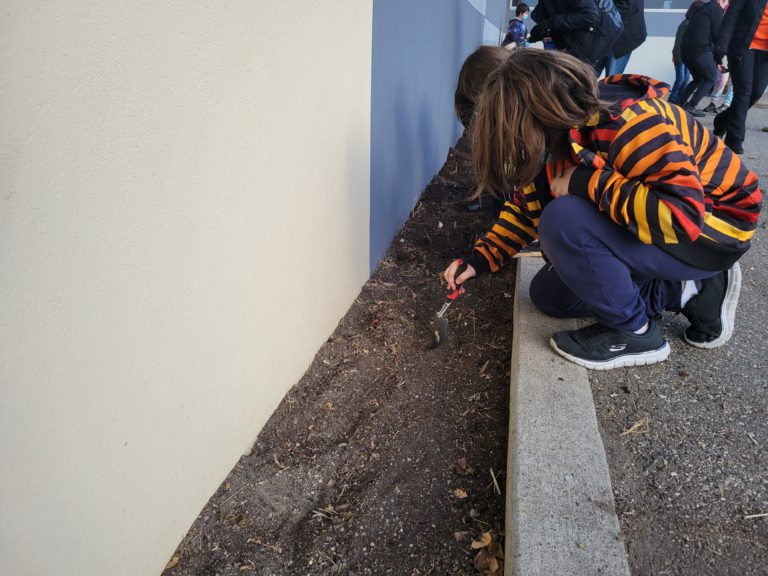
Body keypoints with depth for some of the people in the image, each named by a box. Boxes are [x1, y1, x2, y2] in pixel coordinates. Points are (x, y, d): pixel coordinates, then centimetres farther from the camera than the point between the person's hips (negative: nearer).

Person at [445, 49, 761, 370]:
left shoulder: (629, 124, -30)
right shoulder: (561, 132, -4)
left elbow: (684, 216, -38)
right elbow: (529, 205, 5)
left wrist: (587, 183, -33)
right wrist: (480, 258, -3)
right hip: (650, 224, 9)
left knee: (564, 221, -31)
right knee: (548, 295, 7)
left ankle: (634, 332, -10)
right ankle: (688, 292, 7)